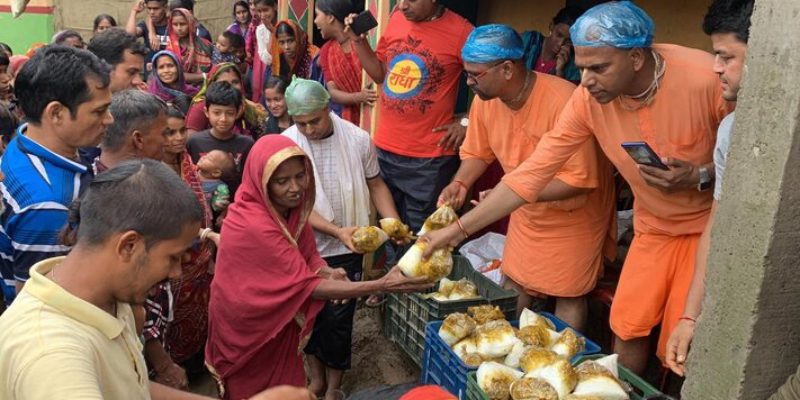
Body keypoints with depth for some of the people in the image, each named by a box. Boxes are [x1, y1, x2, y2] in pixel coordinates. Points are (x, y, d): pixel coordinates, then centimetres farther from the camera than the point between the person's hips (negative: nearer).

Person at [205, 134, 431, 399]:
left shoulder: (288, 205, -9)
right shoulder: (254, 226, -33)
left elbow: (308, 257, -4)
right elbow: (305, 285, -32)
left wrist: (328, 273, -28)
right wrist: (381, 286, -37)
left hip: (277, 318, 6)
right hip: (247, 326, -6)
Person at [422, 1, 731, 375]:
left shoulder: (706, 78, -27)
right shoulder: (588, 99, -16)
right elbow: (533, 172, -15)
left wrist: (700, 176, -30)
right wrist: (455, 231, -17)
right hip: (654, 226, 3)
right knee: (627, 327, 7)